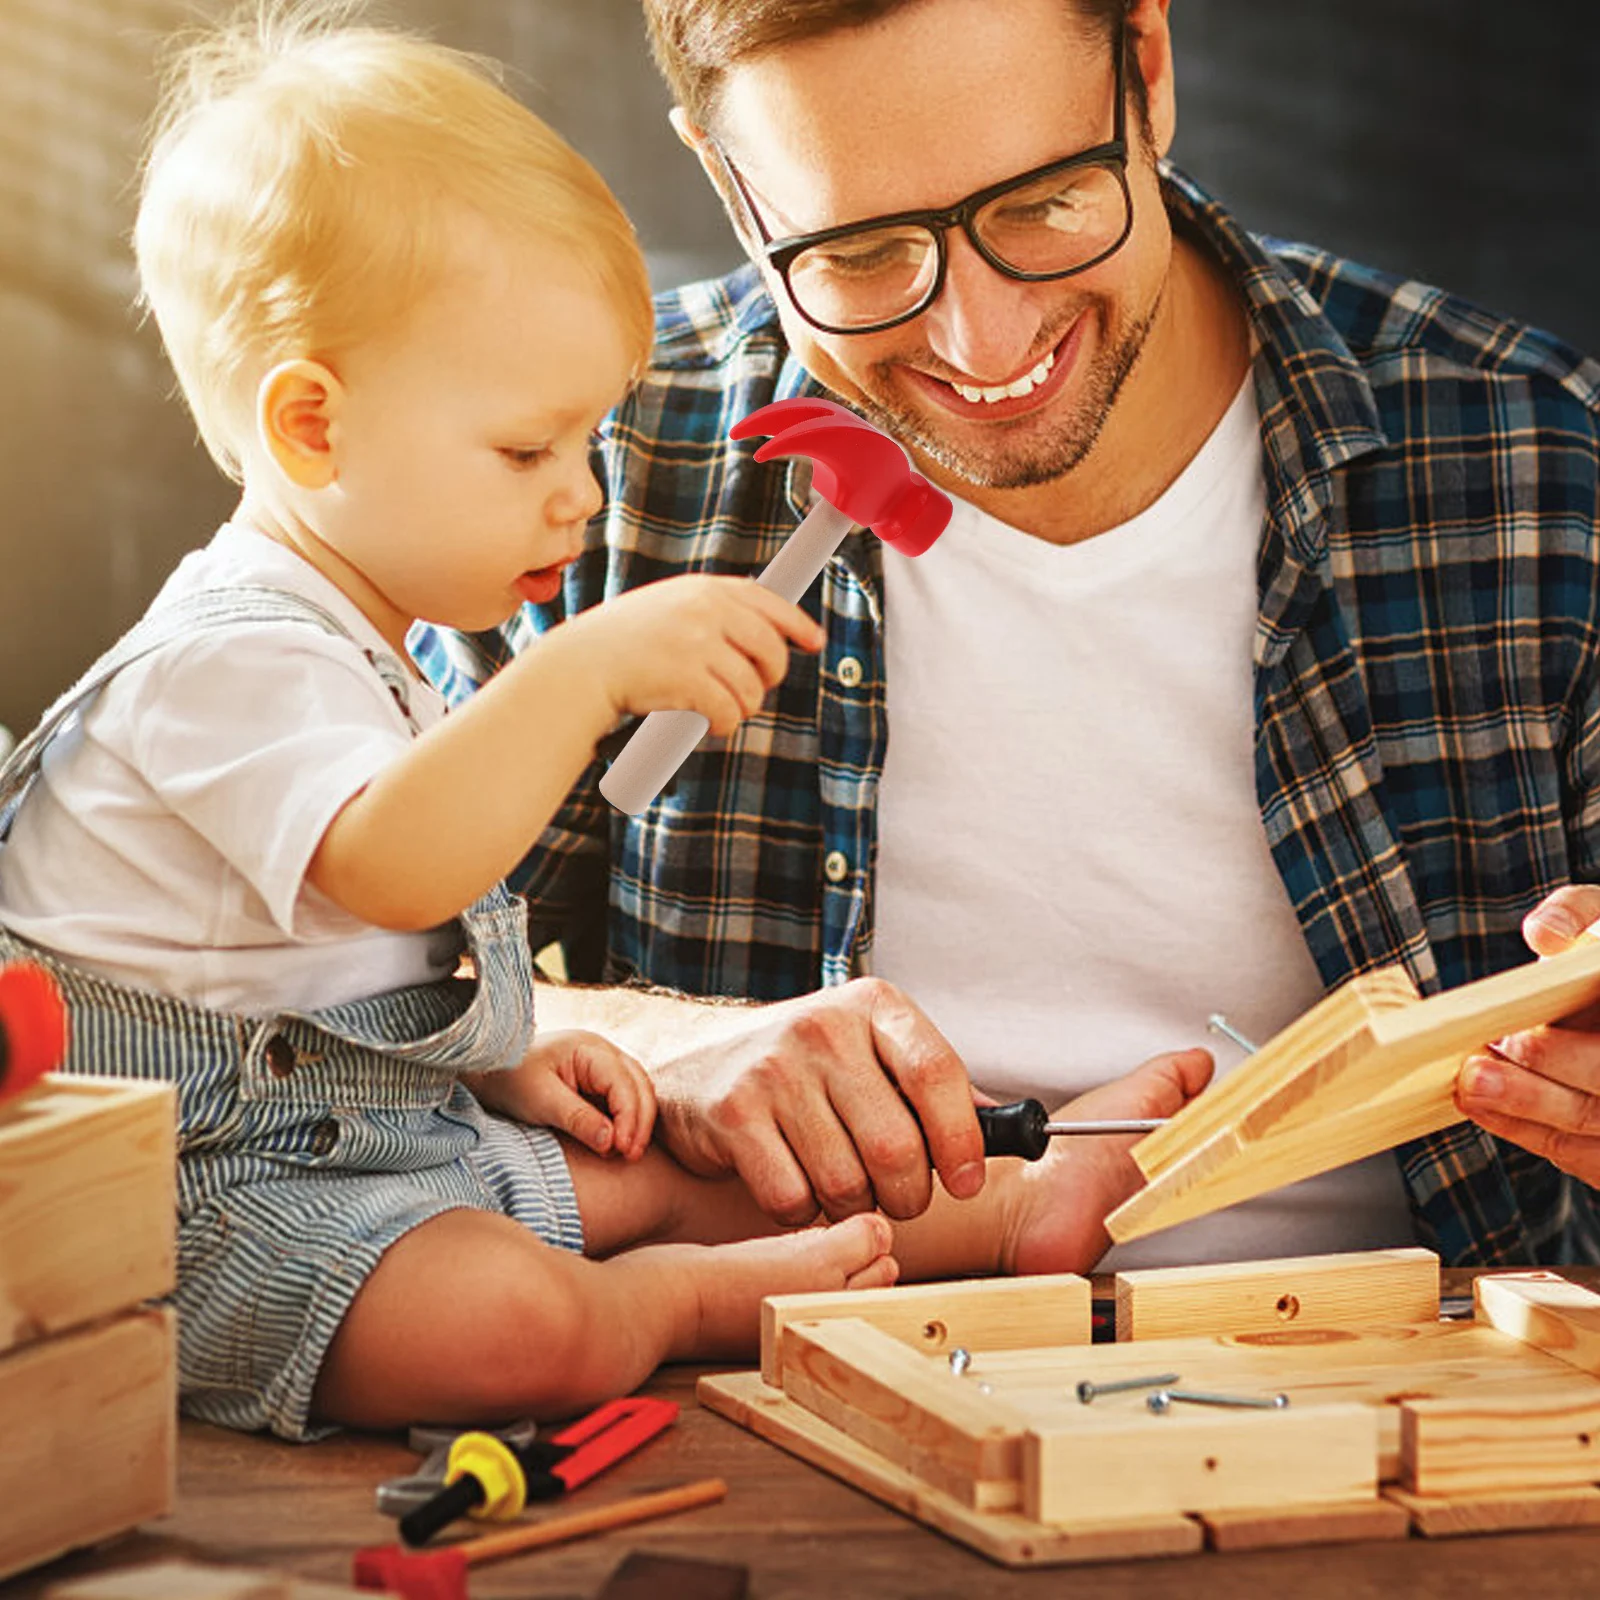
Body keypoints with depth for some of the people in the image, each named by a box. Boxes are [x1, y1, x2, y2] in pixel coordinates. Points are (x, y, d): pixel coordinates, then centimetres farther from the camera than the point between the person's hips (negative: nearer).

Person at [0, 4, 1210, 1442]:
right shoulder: (235, 659, -21)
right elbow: (391, 868, -39)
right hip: (216, 1197, -10)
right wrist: (596, 665, -42)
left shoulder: (351, 651, 16)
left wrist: (505, 1063, 11)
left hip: (389, 1138, 10)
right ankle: (694, 1298, -5)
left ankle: (1008, 1209, 22)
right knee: (515, 1321, -32)